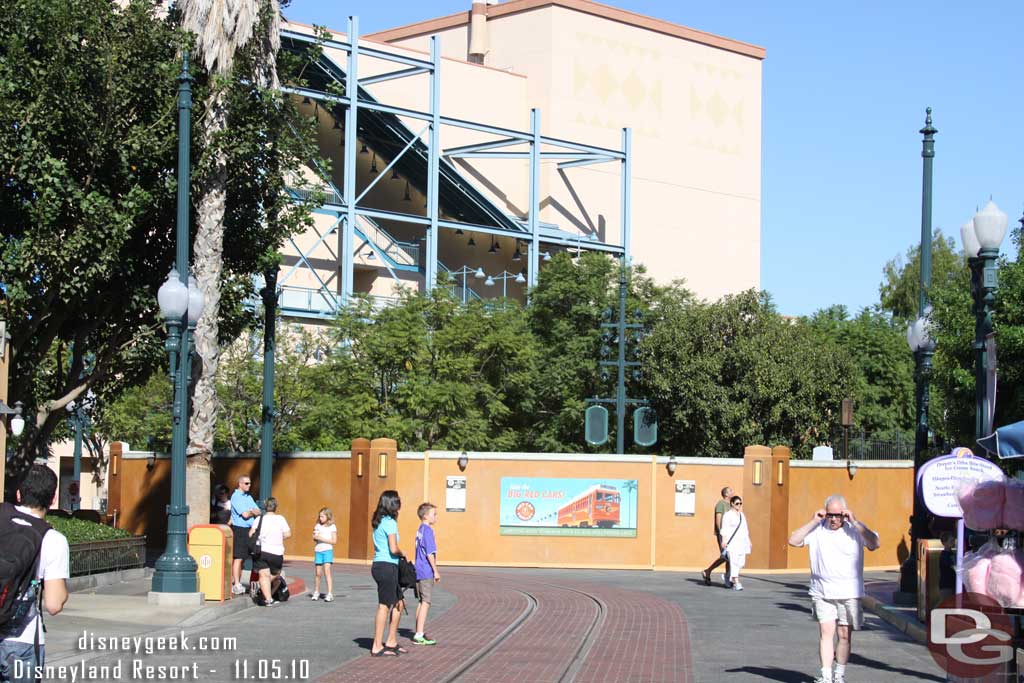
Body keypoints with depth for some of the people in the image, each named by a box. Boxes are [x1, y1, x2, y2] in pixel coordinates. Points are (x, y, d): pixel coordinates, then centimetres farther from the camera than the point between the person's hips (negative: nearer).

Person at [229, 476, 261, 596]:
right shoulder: (236, 497, -8)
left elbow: (258, 511, 11)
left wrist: (251, 511, -9)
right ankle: (236, 585, -9)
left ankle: (237, 583, 15)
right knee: (238, 558, -8)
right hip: (239, 530, -8)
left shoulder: (248, 497, 19)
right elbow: (245, 514, -15)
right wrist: (253, 512, 4)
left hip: (249, 530, 8)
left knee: (242, 558, 10)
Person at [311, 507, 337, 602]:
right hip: (318, 551, 4)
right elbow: (315, 540, 12)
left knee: (327, 571, -14)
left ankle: (330, 594, -16)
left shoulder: (332, 527, -2)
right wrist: (315, 536, -11)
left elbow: (334, 541, -7)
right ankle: (316, 592, 22)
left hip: (327, 550, -4)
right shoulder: (318, 526, 9)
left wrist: (322, 538, -14)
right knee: (318, 573, 7)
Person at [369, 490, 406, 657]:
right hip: (387, 567, -9)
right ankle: (377, 647, -4)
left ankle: (391, 642, 21)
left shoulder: (379, 522, 15)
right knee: (384, 606, -6)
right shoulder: (390, 523, -13)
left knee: (399, 603, 17)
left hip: (379, 566, 9)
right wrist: (402, 554, 1)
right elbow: (393, 549, -20)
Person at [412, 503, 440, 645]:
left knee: (422, 602, 14)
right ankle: (419, 635, -7)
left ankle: (418, 633, 18)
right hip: (426, 572, -9)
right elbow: (430, 553, -17)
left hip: (419, 571, 9)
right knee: (426, 602, -6)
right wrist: (436, 571, -12)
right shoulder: (427, 530, -14)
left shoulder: (420, 530, 14)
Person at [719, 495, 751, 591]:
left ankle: (729, 577, 26)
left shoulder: (742, 515, 17)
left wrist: (748, 541, 17)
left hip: (741, 542, 7)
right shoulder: (727, 515, -4)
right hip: (731, 542, -7)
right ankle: (736, 583, -18)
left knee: (741, 562, 4)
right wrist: (724, 541, -19)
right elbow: (724, 529, -10)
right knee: (734, 562, -13)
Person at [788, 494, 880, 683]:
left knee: (844, 634, 4)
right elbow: (794, 541, -5)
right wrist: (813, 521, -9)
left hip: (849, 594, 0)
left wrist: (854, 522, -18)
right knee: (826, 631, -9)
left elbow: (874, 544, -16)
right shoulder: (817, 529, 1)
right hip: (822, 593, 0)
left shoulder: (855, 529, -2)